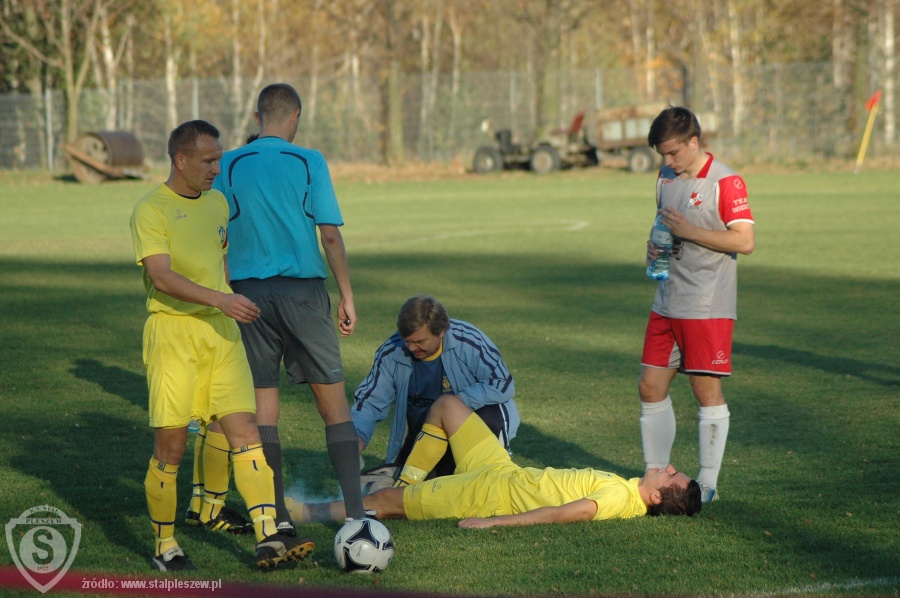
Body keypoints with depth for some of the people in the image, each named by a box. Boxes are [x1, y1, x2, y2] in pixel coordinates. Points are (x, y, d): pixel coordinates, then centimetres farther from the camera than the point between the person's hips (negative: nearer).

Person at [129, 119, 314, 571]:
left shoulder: (218, 203, 15)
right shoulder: (151, 210, -7)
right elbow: (161, 277, -19)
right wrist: (218, 299, -28)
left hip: (221, 331, 6)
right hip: (172, 333, -6)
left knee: (245, 432, -6)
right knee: (170, 448, -2)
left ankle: (268, 539, -11)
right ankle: (165, 546, 12)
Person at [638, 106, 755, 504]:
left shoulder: (725, 183, -11)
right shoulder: (666, 178, 12)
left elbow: (745, 241, -17)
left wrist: (689, 231, -20)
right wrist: (654, 247, 5)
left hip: (708, 306, -7)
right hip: (666, 303, 7)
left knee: (706, 389, -3)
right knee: (651, 387, 6)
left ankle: (708, 484, 6)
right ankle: (656, 475, 16)